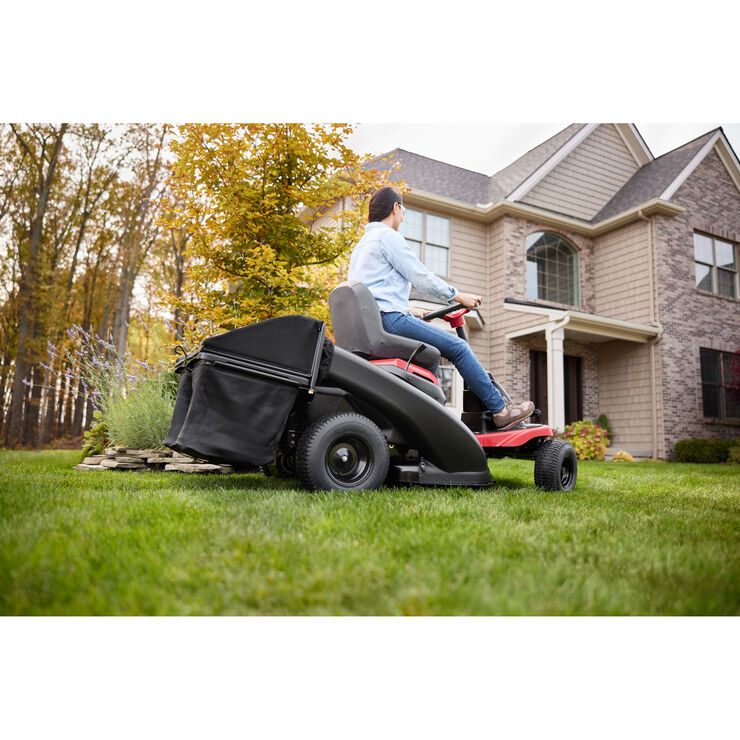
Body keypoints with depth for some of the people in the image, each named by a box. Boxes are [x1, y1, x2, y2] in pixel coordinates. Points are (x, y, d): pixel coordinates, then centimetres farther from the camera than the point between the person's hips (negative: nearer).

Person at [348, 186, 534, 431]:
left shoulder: (361, 245, 26)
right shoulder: (388, 236, -3)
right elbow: (420, 277, -8)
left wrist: (408, 311, 30)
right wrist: (459, 296, 3)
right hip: (389, 318, -10)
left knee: (431, 352, 22)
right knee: (458, 348, -6)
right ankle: (500, 411, -3)